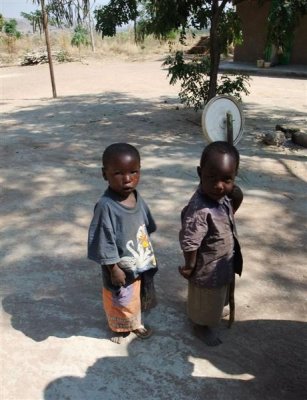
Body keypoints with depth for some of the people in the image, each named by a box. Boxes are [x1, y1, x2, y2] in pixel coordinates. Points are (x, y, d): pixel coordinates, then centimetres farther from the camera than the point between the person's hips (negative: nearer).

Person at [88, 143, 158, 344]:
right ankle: (119, 328, 48)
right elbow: (103, 241, -24)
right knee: (120, 302, 20)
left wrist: (148, 254, 13)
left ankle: (136, 323, 54)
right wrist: (114, 269, -18)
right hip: (121, 268, -6)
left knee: (138, 298, 28)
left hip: (141, 264, 6)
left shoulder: (137, 197, -8)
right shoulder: (106, 206, -30)